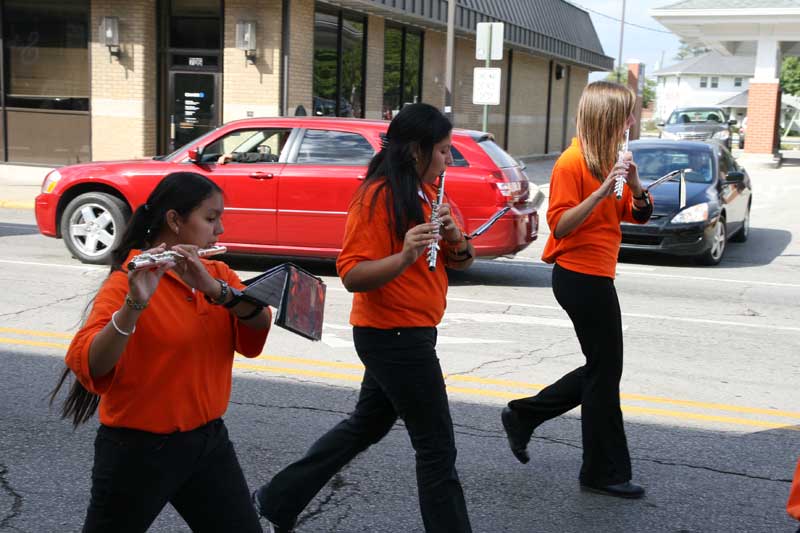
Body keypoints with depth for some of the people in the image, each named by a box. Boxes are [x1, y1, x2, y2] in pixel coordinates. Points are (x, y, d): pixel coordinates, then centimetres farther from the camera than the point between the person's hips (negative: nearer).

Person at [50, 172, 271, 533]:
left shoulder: (218, 274, 5)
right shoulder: (127, 282, -15)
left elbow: (259, 327, -11)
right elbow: (88, 366, -27)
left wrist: (213, 288, -27)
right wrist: (135, 304, -40)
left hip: (209, 441, 6)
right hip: (140, 450, -5)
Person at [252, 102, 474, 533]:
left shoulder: (426, 193, 10)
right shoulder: (380, 196, -17)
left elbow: (461, 261, 10)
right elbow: (352, 275, -21)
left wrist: (456, 239, -11)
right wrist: (404, 257, -36)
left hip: (403, 334, 10)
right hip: (395, 335, -10)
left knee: (366, 425, 21)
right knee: (437, 447, -2)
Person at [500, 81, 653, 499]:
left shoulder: (609, 159, 12)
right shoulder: (572, 163, -15)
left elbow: (639, 215, 12)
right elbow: (559, 225, -20)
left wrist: (634, 183, -7)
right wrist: (603, 190, -27)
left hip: (594, 276, 9)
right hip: (581, 276, -9)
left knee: (601, 368, 16)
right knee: (605, 371, 0)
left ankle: (522, 415, 26)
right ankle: (604, 472, 13)